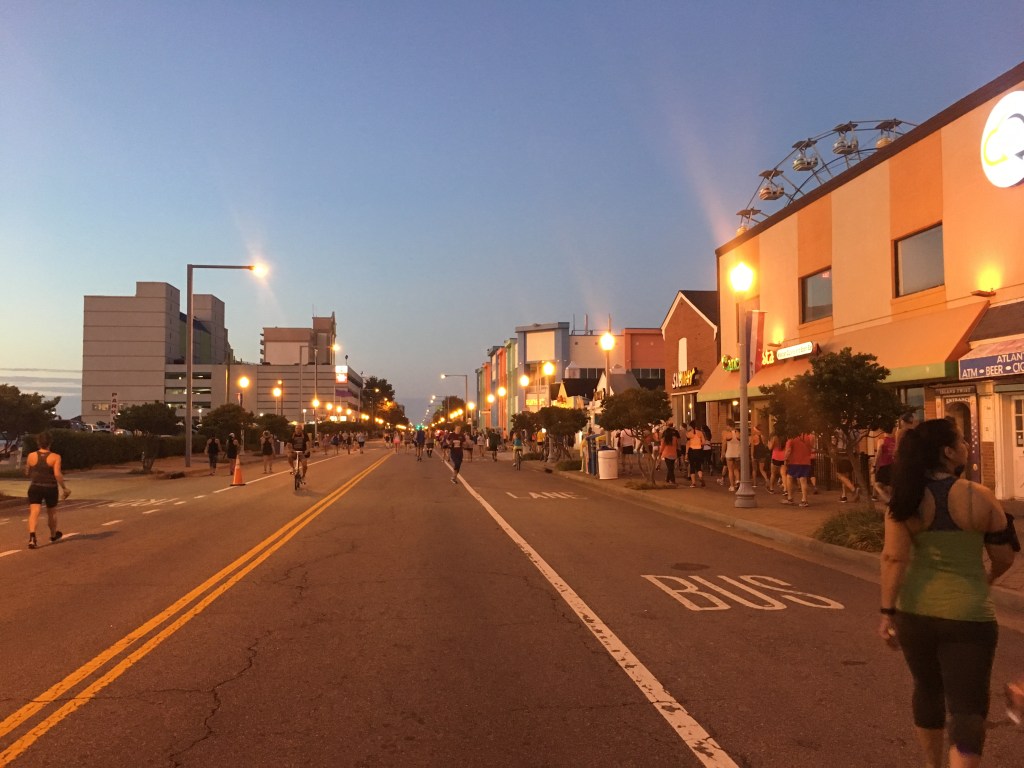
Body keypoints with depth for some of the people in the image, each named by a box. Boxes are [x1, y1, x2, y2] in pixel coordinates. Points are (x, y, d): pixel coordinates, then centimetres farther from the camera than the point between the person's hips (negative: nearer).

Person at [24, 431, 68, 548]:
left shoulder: (31, 456, 0)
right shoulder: (55, 457, -10)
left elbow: (27, 473, 11)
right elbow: (57, 474, -19)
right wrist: (64, 488, -12)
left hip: (35, 487, 1)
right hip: (50, 488, -1)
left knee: (34, 512, -6)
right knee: (51, 512, 17)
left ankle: (32, 537, -26)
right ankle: (53, 535, 35)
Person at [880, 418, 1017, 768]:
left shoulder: (906, 500, -6)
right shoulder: (980, 497, -9)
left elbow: (894, 559, -11)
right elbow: (1004, 558, 0)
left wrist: (887, 612, -5)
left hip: (915, 611, 3)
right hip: (968, 613, -3)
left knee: (927, 690, 23)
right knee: (967, 707, 4)